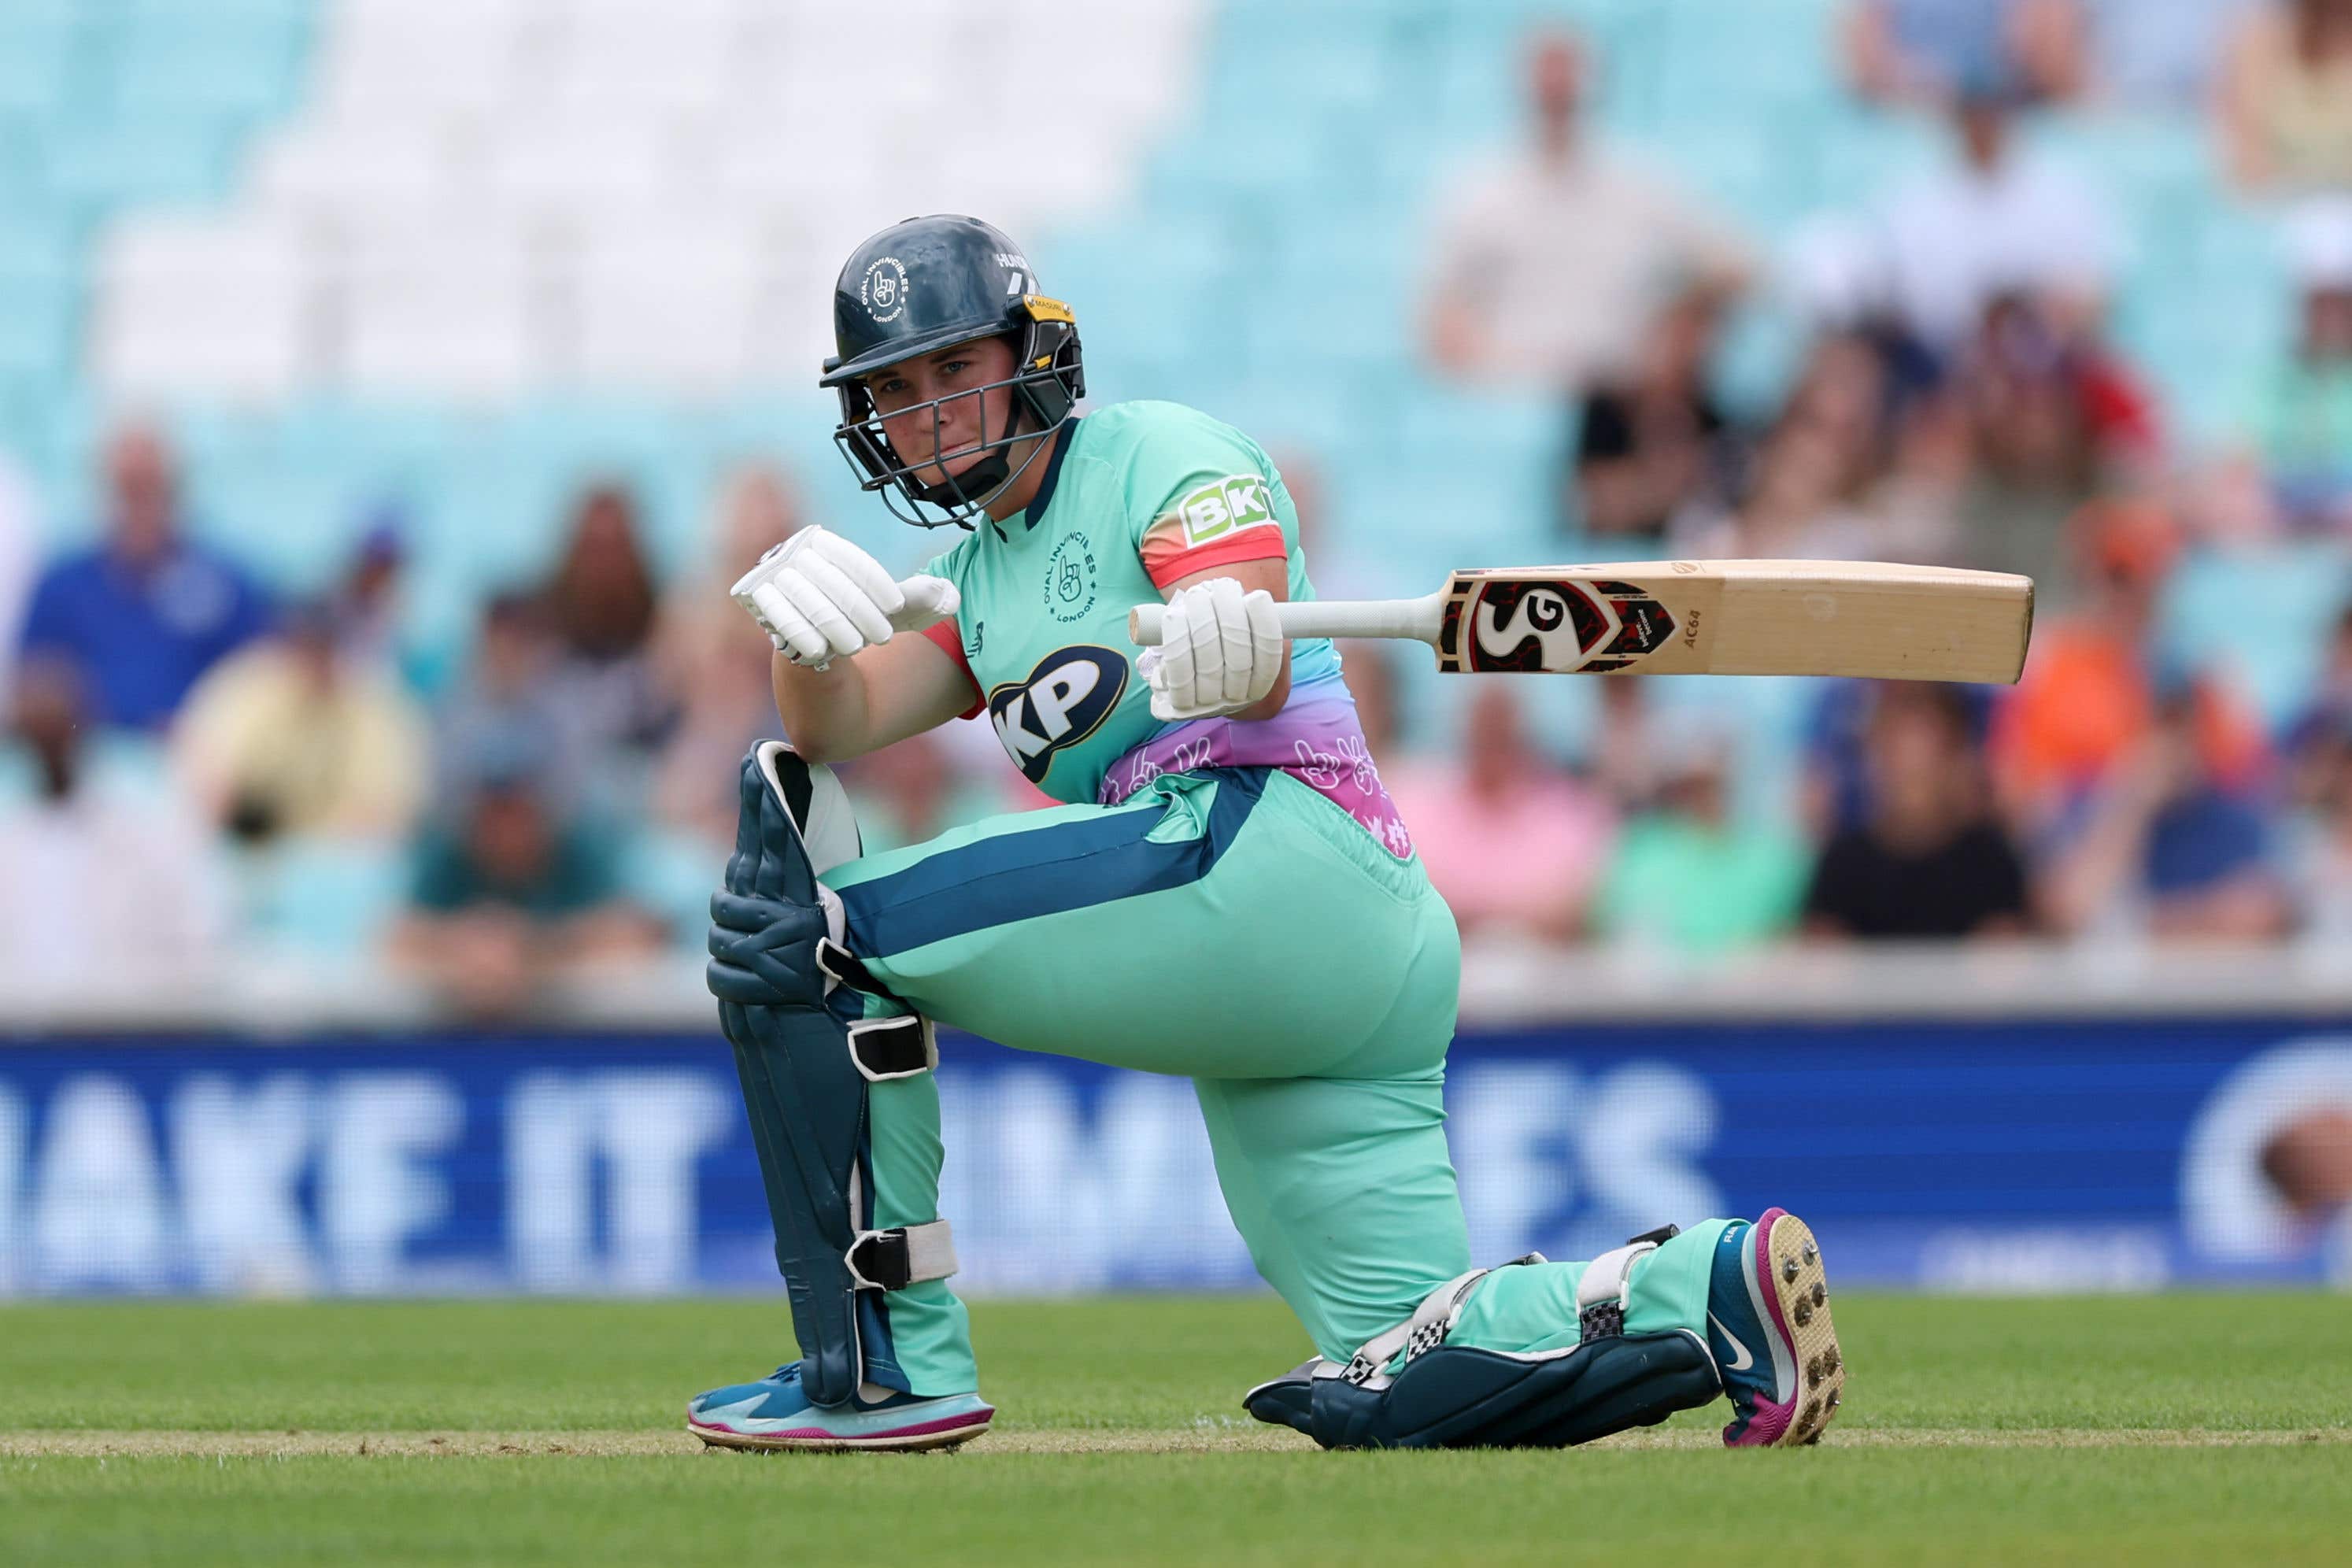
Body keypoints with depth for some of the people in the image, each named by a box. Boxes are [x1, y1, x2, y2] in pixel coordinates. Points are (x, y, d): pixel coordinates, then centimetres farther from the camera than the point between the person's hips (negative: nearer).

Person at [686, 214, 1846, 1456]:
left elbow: (1268, 680, -15)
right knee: (1400, 1392, 1)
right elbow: (836, 728, 10)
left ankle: (891, 1368, -17)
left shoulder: (1159, 456, 4)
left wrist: (1239, 650, -40)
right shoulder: (979, 577, 28)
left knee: (793, 920, -13)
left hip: (1270, 848, -9)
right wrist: (805, 634, -13)